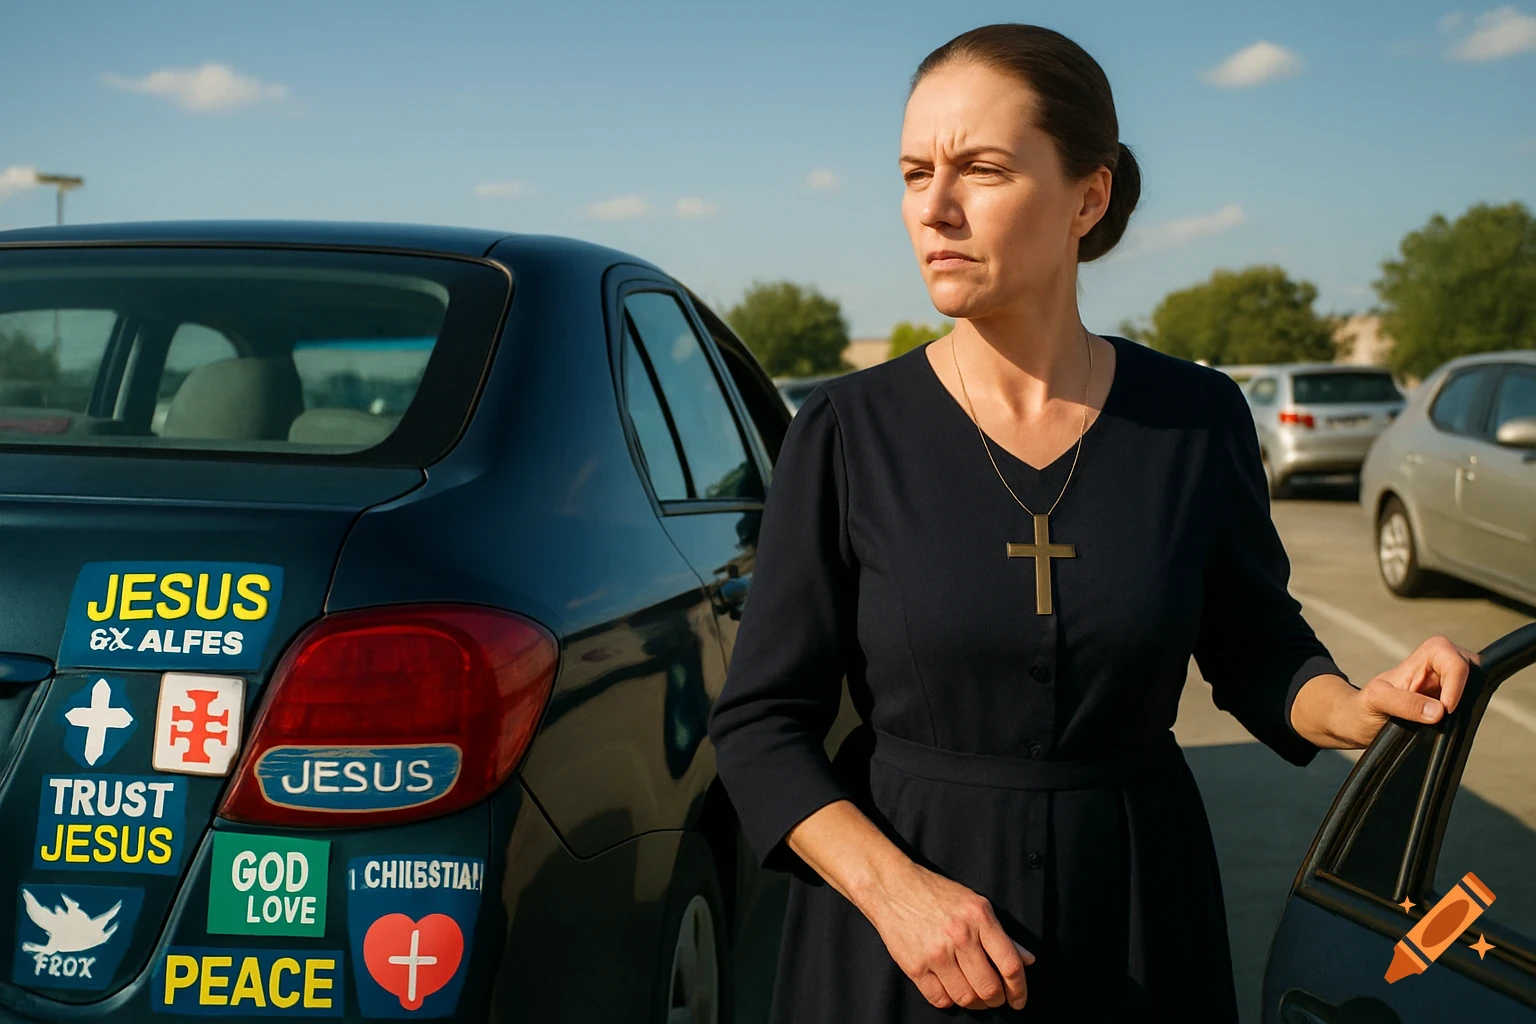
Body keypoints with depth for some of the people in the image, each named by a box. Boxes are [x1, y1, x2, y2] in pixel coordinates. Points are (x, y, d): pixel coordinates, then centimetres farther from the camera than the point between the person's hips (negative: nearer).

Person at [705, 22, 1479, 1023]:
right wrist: (893, 887, -20)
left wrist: (1365, 707, -12)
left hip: (1135, 920, 2)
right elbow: (761, 722, -7)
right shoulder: (850, 431, -9)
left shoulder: (1198, 420, -4)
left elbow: (1258, 653, 8)